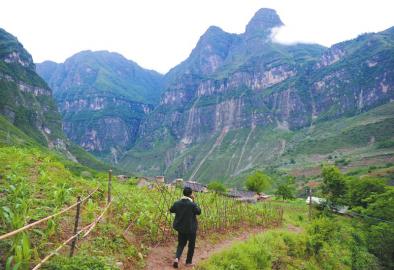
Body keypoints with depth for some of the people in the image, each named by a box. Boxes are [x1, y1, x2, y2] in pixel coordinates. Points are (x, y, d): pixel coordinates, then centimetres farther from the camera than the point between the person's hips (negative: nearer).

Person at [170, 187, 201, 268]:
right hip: (191, 228, -4)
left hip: (181, 227, 4)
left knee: (181, 244, 19)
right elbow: (199, 212, -6)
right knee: (191, 245, 17)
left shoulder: (177, 203, -7)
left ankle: (177, 258, -3)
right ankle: (188, 262, 26)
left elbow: (171, 210, 9)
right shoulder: (192, 204, -21)